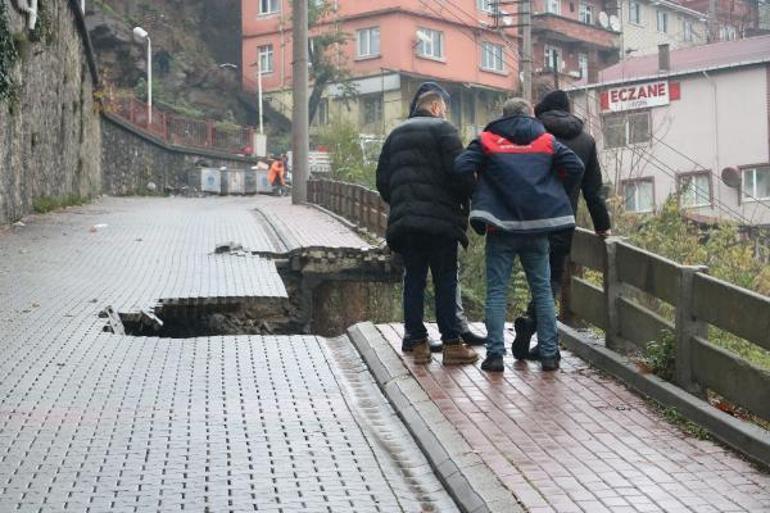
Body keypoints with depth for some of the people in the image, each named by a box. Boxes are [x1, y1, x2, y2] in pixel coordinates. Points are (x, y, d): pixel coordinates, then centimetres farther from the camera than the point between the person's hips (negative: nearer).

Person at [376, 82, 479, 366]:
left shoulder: (396, 134, 18)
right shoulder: (442, 129, -2)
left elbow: (382, 179, 16)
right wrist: (466, 199, 3)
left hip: (404, 220, 6)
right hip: (439, 218, -5)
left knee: (413, 280, 9)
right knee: (445, 281, -2)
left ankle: (417, 342, 9)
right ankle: (451, 344, -3)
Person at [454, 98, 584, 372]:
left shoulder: (487, 141, 3)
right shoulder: (547, 141, 8)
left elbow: (461, 168, -9)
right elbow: (575, 167, 1)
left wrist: (477, 195, 8)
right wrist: (554, 191, 17)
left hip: (500, 228, -2)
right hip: (537, 229, 2)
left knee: (497, 291, 2)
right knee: (543, 290, 9)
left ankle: (495, 354, -5)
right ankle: (549, 353, 8)